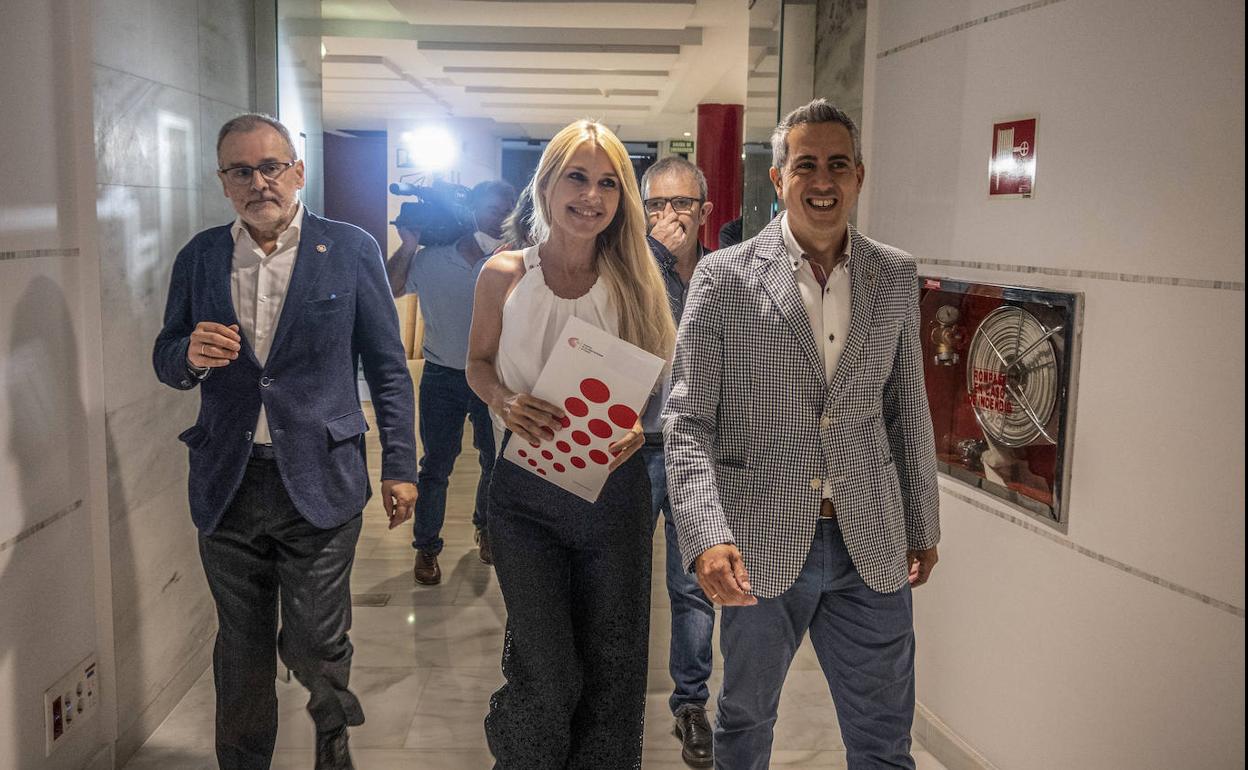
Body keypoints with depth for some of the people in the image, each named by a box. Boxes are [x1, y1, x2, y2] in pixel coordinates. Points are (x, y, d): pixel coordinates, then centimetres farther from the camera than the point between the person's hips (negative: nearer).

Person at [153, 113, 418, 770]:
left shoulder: (351, 250, -2)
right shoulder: (199, 258, 5)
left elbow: (387, 367, 0)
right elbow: (165, 360, 13)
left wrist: (400, 467, -2)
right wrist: (190, 354, -12)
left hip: (320, 483, -2)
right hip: (227, 486, 3)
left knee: (313, 645, 4)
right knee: (242, 648, 15)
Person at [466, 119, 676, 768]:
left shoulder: (633, 282, -3)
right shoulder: (504, 275, -6)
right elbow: (478, 363, 7)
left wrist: (637, 426, -14)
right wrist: (503, 401, -14)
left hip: (616, 488, 1)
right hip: (526, 491, -1)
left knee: (612, 664, 12)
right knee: (548, 676, 2)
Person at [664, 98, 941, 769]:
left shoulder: (895, 275, 5)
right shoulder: (724, 276, -7)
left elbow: (908, 410, 12)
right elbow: (688, 421, -9)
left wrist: (922, 525, 14)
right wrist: (708, 536, -22)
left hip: (872, 548, 3)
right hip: (762, 545, -2)